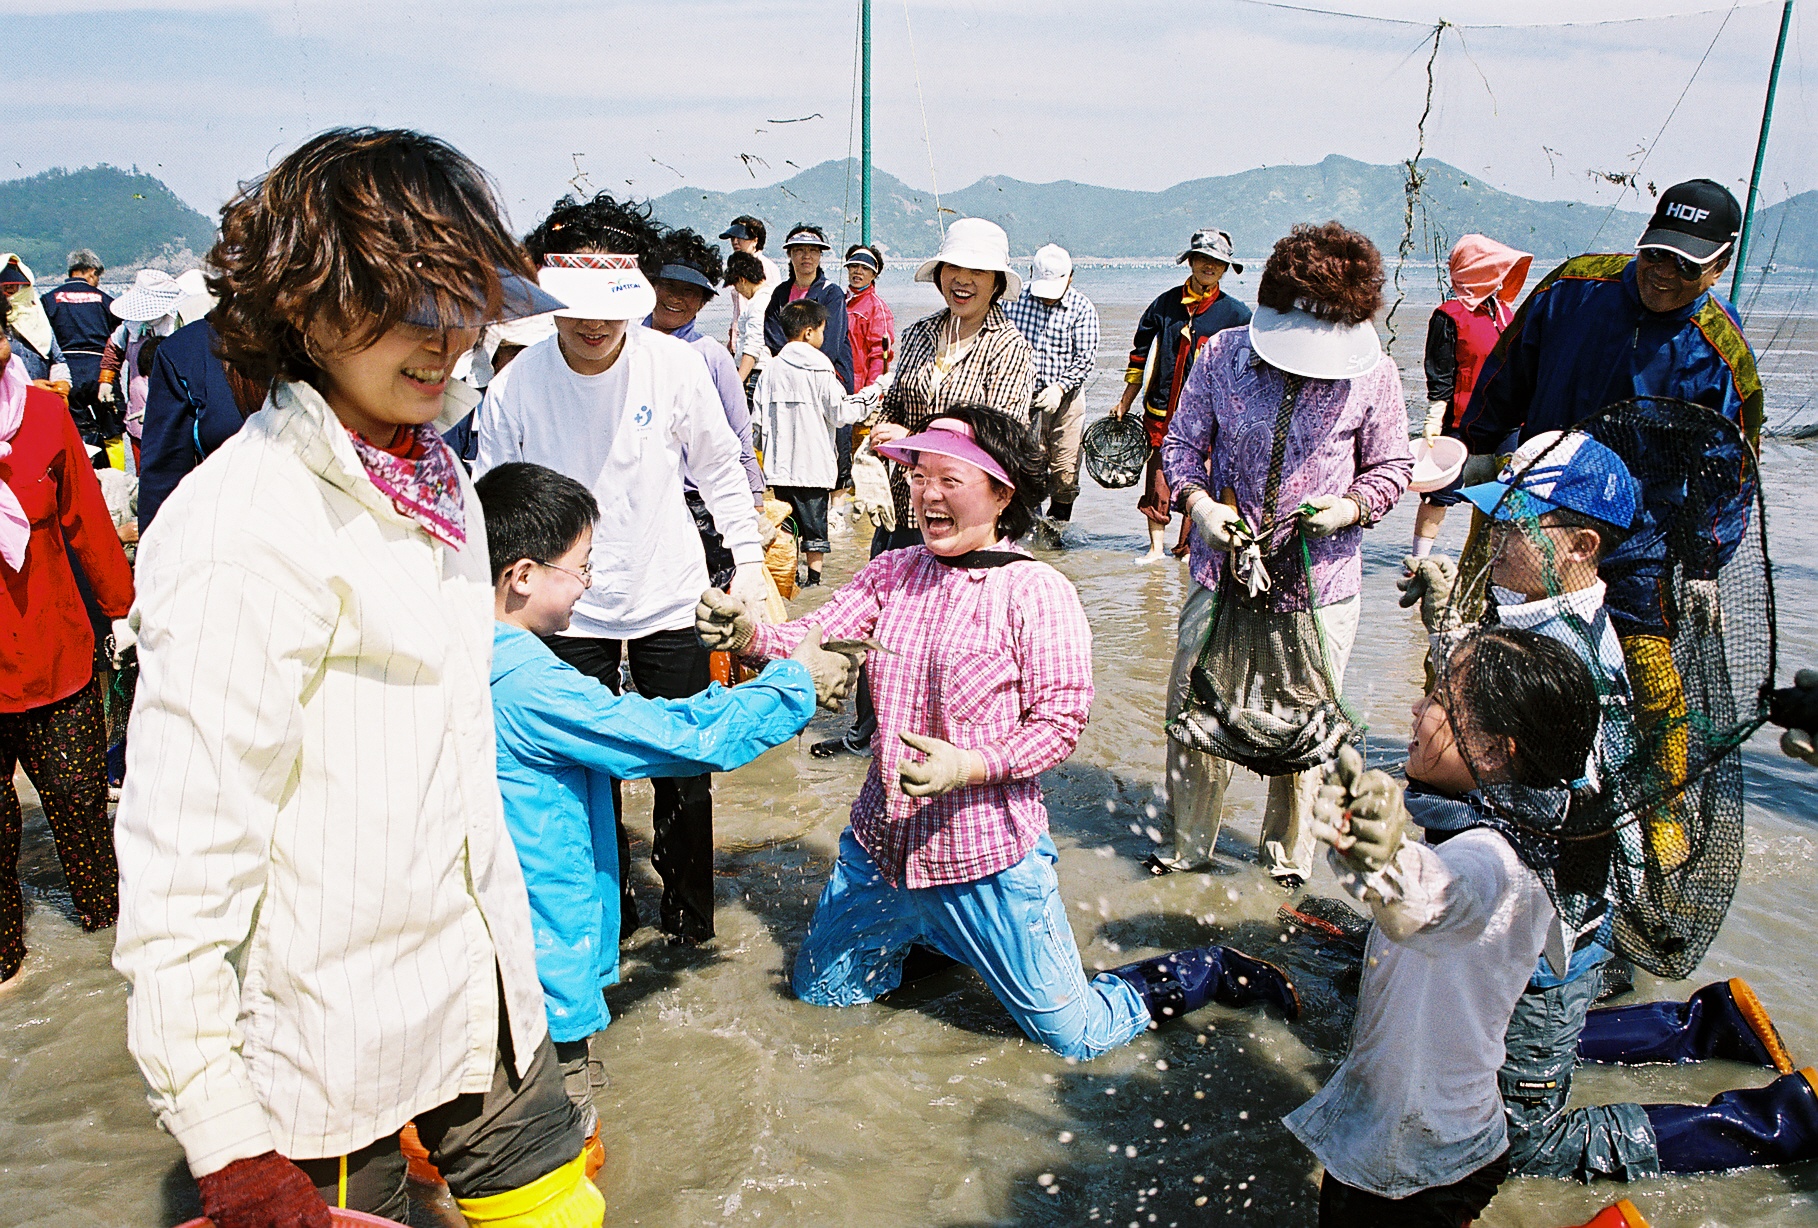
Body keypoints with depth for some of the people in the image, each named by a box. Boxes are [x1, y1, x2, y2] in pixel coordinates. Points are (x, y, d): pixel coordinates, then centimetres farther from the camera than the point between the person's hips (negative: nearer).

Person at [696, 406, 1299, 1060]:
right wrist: (750, 635, -29)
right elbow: (814, 639, -9)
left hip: (988, 852, -5)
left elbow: (1060, 724, -14)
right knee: (816, 987, 22)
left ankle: (1211, 971, 30)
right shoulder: (891, 573, 1)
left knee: (1075, 1036, 5)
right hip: (883, 839, 5)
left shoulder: (1038, 592, -14)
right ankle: (934, 935, 44)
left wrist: (970, 766, -28)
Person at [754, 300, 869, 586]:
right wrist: (859, 405, 12)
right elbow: (838, 414, -6)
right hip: (813, 461, -4)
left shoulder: (771, 369, 2)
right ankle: (814, 574, 8)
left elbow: (760, 415, 5)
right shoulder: (820, 370, -10)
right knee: (814, 519, 5)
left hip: (779, 463, 4)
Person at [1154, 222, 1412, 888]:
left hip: (1318, 586, -1)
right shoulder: (1222, 354, -3)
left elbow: (1391, 466, 8)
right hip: (1223, 571, 1)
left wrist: (1351, 507, -12)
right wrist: (1198, 500, -13)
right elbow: (1181, 444, 6)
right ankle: (1189, 844, 32)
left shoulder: (1373, 374, -4)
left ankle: (1287, 854, 36)